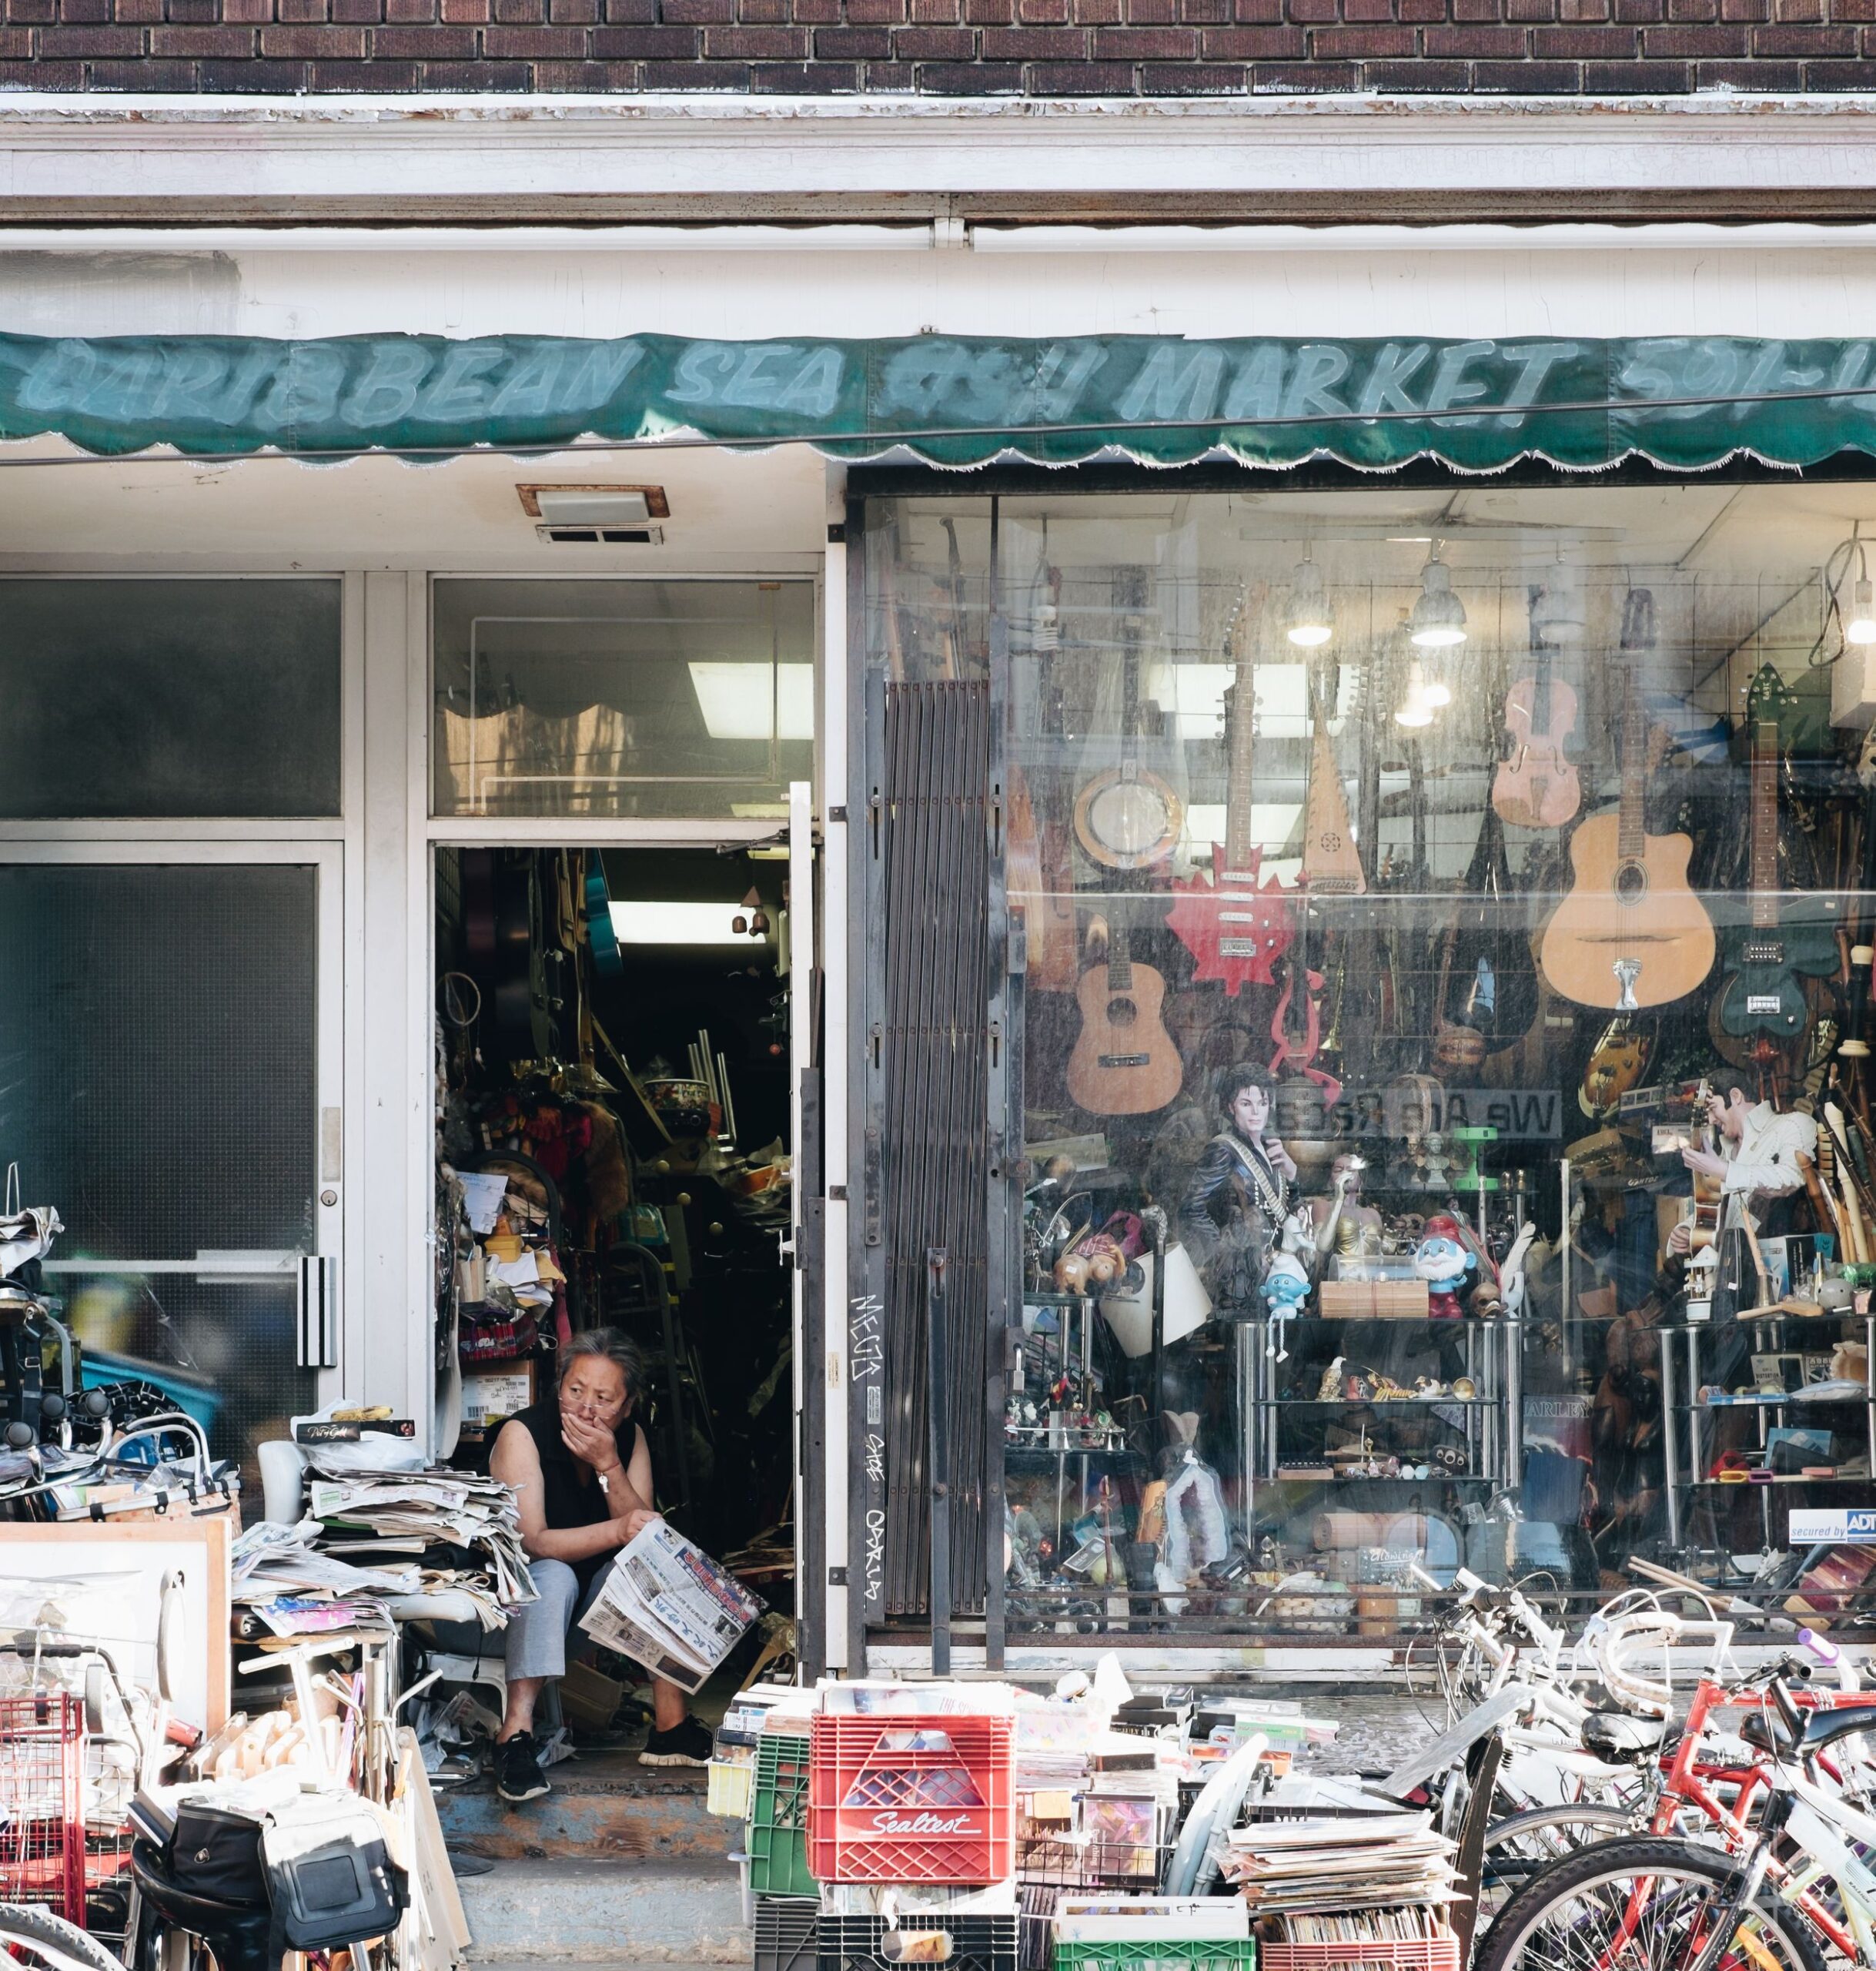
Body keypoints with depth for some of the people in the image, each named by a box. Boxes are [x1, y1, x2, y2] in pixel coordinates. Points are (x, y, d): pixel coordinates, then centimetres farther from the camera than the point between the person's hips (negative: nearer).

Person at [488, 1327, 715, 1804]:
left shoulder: (630, 1439, -3)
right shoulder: (523, 1434, -19)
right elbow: (530, 1541, -29)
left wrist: (609, 1466, -27)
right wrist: (618, 1531, -42)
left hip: (599, 1599, 5)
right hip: (523, 1594, -5)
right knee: (555, 1576, -35)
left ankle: (671, 1728, -16)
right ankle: (515, 1734, -43)